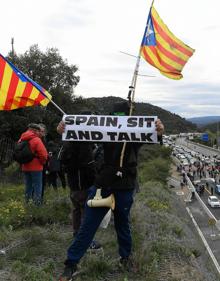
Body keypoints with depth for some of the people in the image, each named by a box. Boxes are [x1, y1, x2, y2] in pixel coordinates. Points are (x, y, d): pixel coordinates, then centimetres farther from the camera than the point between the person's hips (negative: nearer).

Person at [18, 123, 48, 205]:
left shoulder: (21, 140, 8)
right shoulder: (36, 140, -13)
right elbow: (43, 154, -19)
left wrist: (22, 163, 17)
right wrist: (42, 162, -2)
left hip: (25, 167, 7)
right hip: (36, 167, -7)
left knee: (28, 186, 16)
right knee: (37, 187, 0)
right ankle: (37, 203, 1)